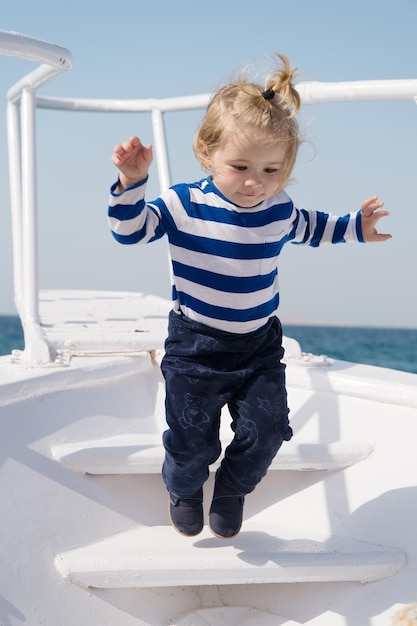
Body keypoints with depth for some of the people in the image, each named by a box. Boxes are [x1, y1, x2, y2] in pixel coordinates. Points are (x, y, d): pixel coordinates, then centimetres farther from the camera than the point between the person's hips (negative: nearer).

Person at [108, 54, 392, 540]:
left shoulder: (278, 210, -3)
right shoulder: (182, 205, -16)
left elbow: (307, 229, 19)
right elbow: (129, 229, -18)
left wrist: (355, 227, 16)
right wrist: (131, 183, -33)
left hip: (260, 345, 3)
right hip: (195, 348, -3)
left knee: (266, 429, 1)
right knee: (192, 440, 6)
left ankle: (232, 487, 34)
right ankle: (183, 488, 43)